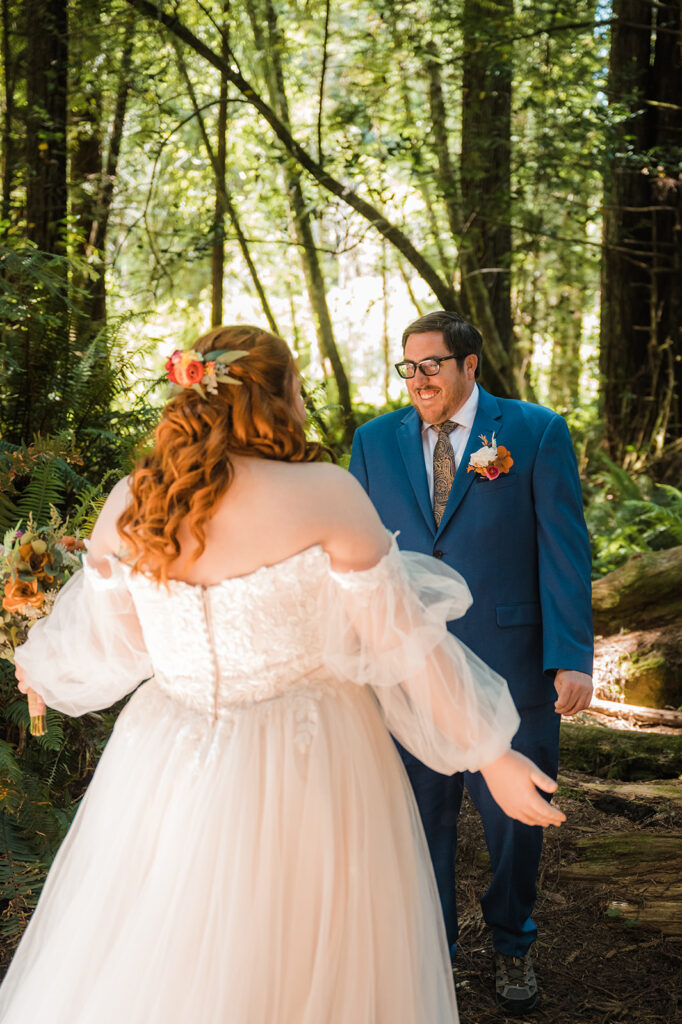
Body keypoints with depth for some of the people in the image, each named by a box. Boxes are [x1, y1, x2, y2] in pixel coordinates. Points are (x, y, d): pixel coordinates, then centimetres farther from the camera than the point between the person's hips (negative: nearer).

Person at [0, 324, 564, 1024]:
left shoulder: (129, 503, -4)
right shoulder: (324, 495, -16)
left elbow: (103, 638, 9)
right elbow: (402, 638, -13)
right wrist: (493, 757, -4)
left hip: (169, 766, 4)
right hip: (303, 776, -3)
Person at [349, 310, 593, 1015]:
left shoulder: (538, 433, -2)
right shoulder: (375, 442, 6)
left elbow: (564, 551, -5)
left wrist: (573, 658, -11)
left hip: (508, 664, -2)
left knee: (514, 815, 12)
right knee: (420, 817, 12)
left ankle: (511, 944, 37)